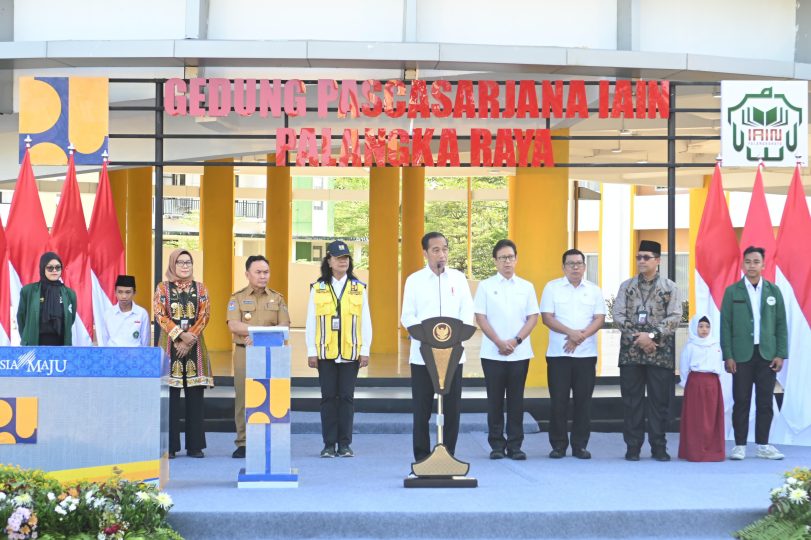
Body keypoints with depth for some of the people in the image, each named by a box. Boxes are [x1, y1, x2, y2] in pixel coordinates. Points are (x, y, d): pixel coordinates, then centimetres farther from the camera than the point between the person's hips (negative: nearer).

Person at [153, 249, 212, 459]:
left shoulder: (200, 289, 11)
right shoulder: (163, 288, 6)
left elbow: (204, 315, 2)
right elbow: (160, 315, -4)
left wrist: (190, 338, -11)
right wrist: (180, 335, -15)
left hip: (194, 345, 2)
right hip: (170, 344, -2)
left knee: (195, 396, 0)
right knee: (170, 396, -3)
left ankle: (195, 446, 5)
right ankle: (169, 446, 1)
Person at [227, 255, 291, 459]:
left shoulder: (277, 298, 13)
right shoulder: (237, 298, 8)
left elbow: (284, 326, 1)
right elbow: (233, 325, -7)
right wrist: (261, 329, -14)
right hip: (244, 353, -1)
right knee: (243, 398, -2)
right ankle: (242, 442, 2)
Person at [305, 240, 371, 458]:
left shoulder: (359, 288, 6)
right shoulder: (317, 289, 4)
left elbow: (365, 322, 7)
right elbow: (311, 323, 5)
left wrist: (365, 351, 1)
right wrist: (312, 351, 0)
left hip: (350, 352, 0)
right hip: (325, 353, 0)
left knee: (347, 397, 2)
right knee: (328, 397, 2)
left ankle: (345, 444, 9)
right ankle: (329, 444, 8)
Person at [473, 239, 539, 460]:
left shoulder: (526, 287, 8)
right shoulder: (486, 286, 3)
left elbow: (533, 318, 5)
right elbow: (480, 318, -1)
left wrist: (516, 341, -9)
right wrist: (499, 342, -11)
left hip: (520, 353, 1)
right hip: (492, 353, -1)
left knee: (516, 400, 3)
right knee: (495, 400, 2)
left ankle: (515, 445, 8)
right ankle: (496, 444, 8)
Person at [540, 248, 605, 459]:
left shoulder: (594, 290, 9)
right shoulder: (552, 287, 4)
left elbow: (599, 319, 2)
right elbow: (547, 318, -4)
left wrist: (581, 336, -14)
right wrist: (571, 333, -16)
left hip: (586, 353, 2)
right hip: (558, 353, -1)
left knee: (583, 400, 2)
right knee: (558, 400, -2)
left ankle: (580, 445, 9)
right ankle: (558, 445, 6)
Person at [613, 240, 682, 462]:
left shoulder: (670, 287, 3)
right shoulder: (626, 286, 9)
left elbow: (675, 317, -6)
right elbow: (618, 315, 1)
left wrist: (652, 335, -16)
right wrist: (637, 337, -11)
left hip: (661, 352, -1)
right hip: (631, 352, 2)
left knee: (659, 400, 2)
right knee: (632, 400, 3)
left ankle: (658, 447, 9)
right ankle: (633, 446, 9)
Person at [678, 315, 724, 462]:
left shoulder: (716, 345, 14)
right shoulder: (690, 346, 0)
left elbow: (719, 364, 17)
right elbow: (684, 367, 2)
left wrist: (716, 378, 9)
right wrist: (687, 383, 0)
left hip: (713, 382, 5)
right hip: (696, 382, -5)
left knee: (713, 418, 4)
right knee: (696, 418, -4)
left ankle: (713, 450, 9)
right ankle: (695, 451, -2)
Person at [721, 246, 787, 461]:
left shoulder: (773, 291, 8)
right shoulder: (732, 291, 3)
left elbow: (781, 324, 7)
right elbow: (725, 325, 1)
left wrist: (780, 354, 0)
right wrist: (728, 356, -6)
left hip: (767, 354, 2)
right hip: (742, 354, -2)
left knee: (765, 401, 3)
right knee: (741, 401, -1)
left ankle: (763, 445, 11)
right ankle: (740, 445, 5)